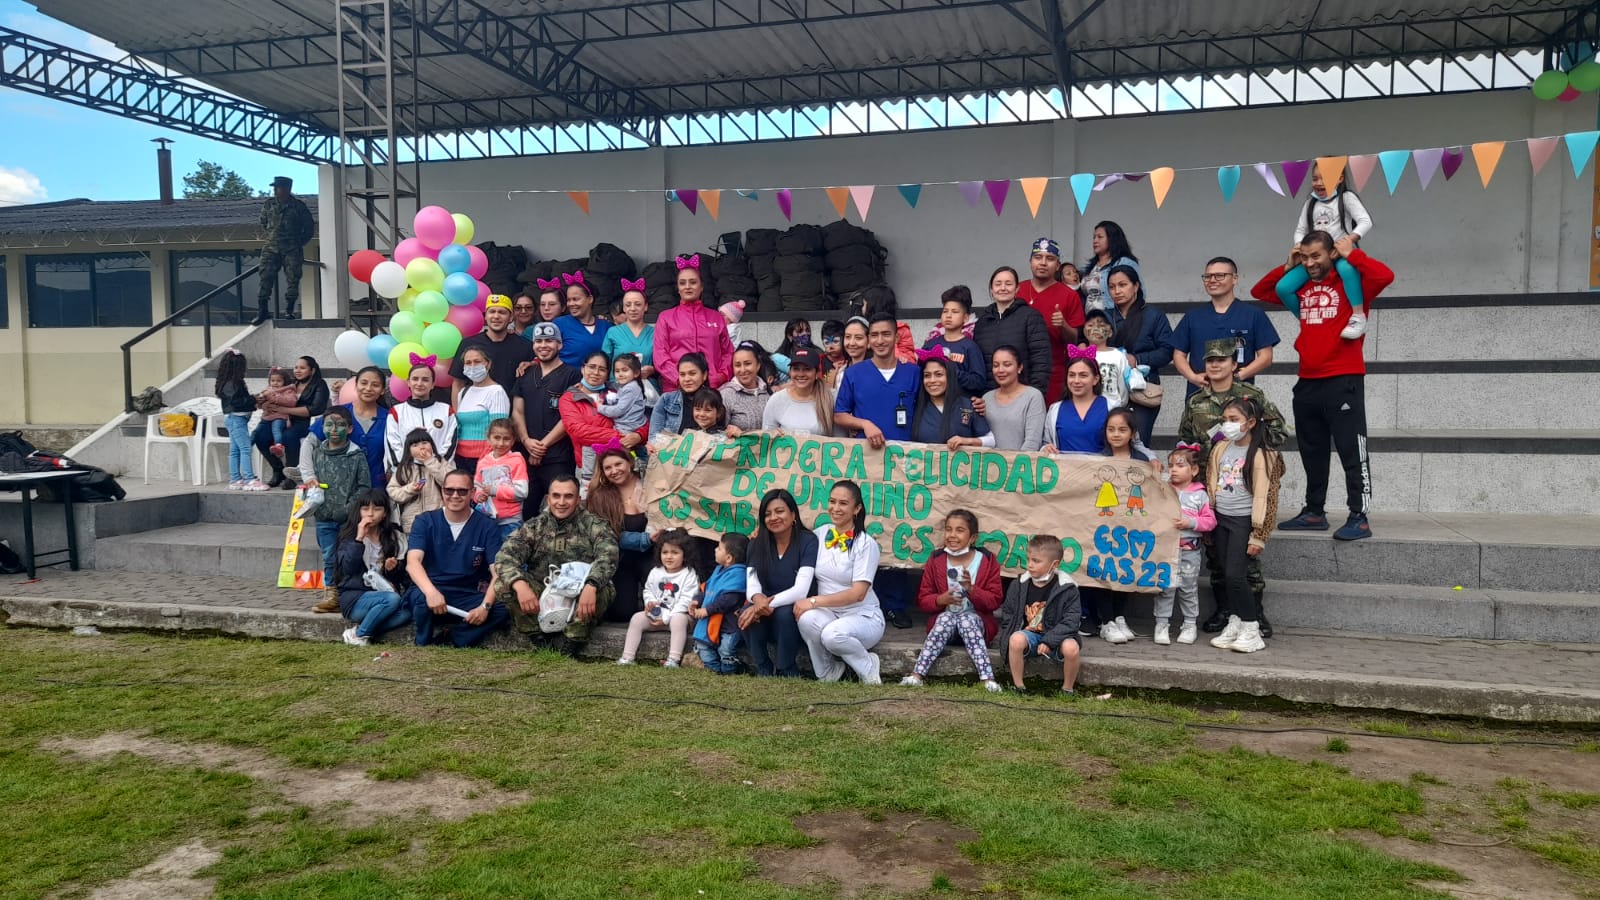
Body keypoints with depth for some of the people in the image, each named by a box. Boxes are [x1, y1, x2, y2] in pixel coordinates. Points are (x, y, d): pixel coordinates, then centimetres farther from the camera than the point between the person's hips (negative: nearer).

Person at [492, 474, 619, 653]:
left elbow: (608, 557, -20)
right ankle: (544, 639, -19)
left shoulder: (594, 525, -1)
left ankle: (569, 642, -18)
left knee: (602, 590, -33)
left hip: (581, 597, -2)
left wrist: (591, 586, -41)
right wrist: (520, 585, -31)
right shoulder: (534, 526, 5)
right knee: (504, 582, -20)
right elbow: (505, 556, -9)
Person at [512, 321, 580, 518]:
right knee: (525, 511, 7)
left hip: (558, 459, -5)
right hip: (527, 456, 5)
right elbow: (517, 412, 13)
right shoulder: (526, 375, 17)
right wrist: (526, 441, -3)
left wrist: (544, 444, -9)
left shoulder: (570, 375, 0)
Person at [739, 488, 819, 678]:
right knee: (747, 613, -29)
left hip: (796, 614, -3)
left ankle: (787, 672, -12)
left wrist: (769, 603, -36)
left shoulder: (808, 541, -12)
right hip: (766, 614, 3)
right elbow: (752, 585, -10)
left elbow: (800, 590, -22)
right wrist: (759, 600, -34)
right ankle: (764, 671, -9)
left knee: (784, 613, -35)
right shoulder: (757, 544, 1)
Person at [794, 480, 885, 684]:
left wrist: (815, 601, -23)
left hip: (863, 617, -4)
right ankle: (827, 674, -6)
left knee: (833, 634, -37)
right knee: (807, 618, -32)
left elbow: (858, 593, -18)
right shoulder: (821, 533, 4)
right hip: (828, 614, 4)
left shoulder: (866, 544, -11)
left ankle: (868, 666, -5)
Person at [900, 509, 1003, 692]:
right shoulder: (936, 560, 3)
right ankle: (917, 675, -41)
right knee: (945, 620, -32)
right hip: (945, 615, 1)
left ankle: (988, 679, -44)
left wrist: (971, 589, -21)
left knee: (967, 621, -33)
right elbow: (923, 599, 5)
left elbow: (995, 600, -4)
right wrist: (941, 599, -17)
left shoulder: (987, 560, -1)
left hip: (975, 617, -1)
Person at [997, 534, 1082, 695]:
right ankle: (1018, 686, -14)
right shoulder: (1019, 586, 1)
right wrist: (1011, 636, -9)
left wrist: (1048, 641, -22)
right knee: (1016, 639, -33)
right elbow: (1007, 617, 9)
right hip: (1028, 634, 2)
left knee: (1071, 647, -34)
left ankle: (1067, 690, -7)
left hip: (1055, 637, -1)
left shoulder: (1067, 589, -8)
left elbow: (1070, 622, -12)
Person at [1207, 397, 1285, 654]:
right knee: (1227, 575, 7)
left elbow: (1263, 496, -10)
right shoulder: (1220, 448, 8)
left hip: (1243, 520, -6)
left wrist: (1258, 535, -12)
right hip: (1221, 518, 6)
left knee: (1235, 574, -11)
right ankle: (1235, 623, 17)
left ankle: (1251, 630, 0)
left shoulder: (1261, 455, -9)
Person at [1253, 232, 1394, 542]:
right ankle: (1314, 512, 22)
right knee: (1312, 453, 13)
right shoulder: (1300, 288, 14)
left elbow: (1385, 275, -20)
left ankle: (1359, 518, -4)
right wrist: (1287, 267, 10)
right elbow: (1259, 292, 22)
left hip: (1343, 381, -6)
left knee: (1352, 451, -6)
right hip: (1307, 383, 6)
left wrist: (1352, 254, -8)